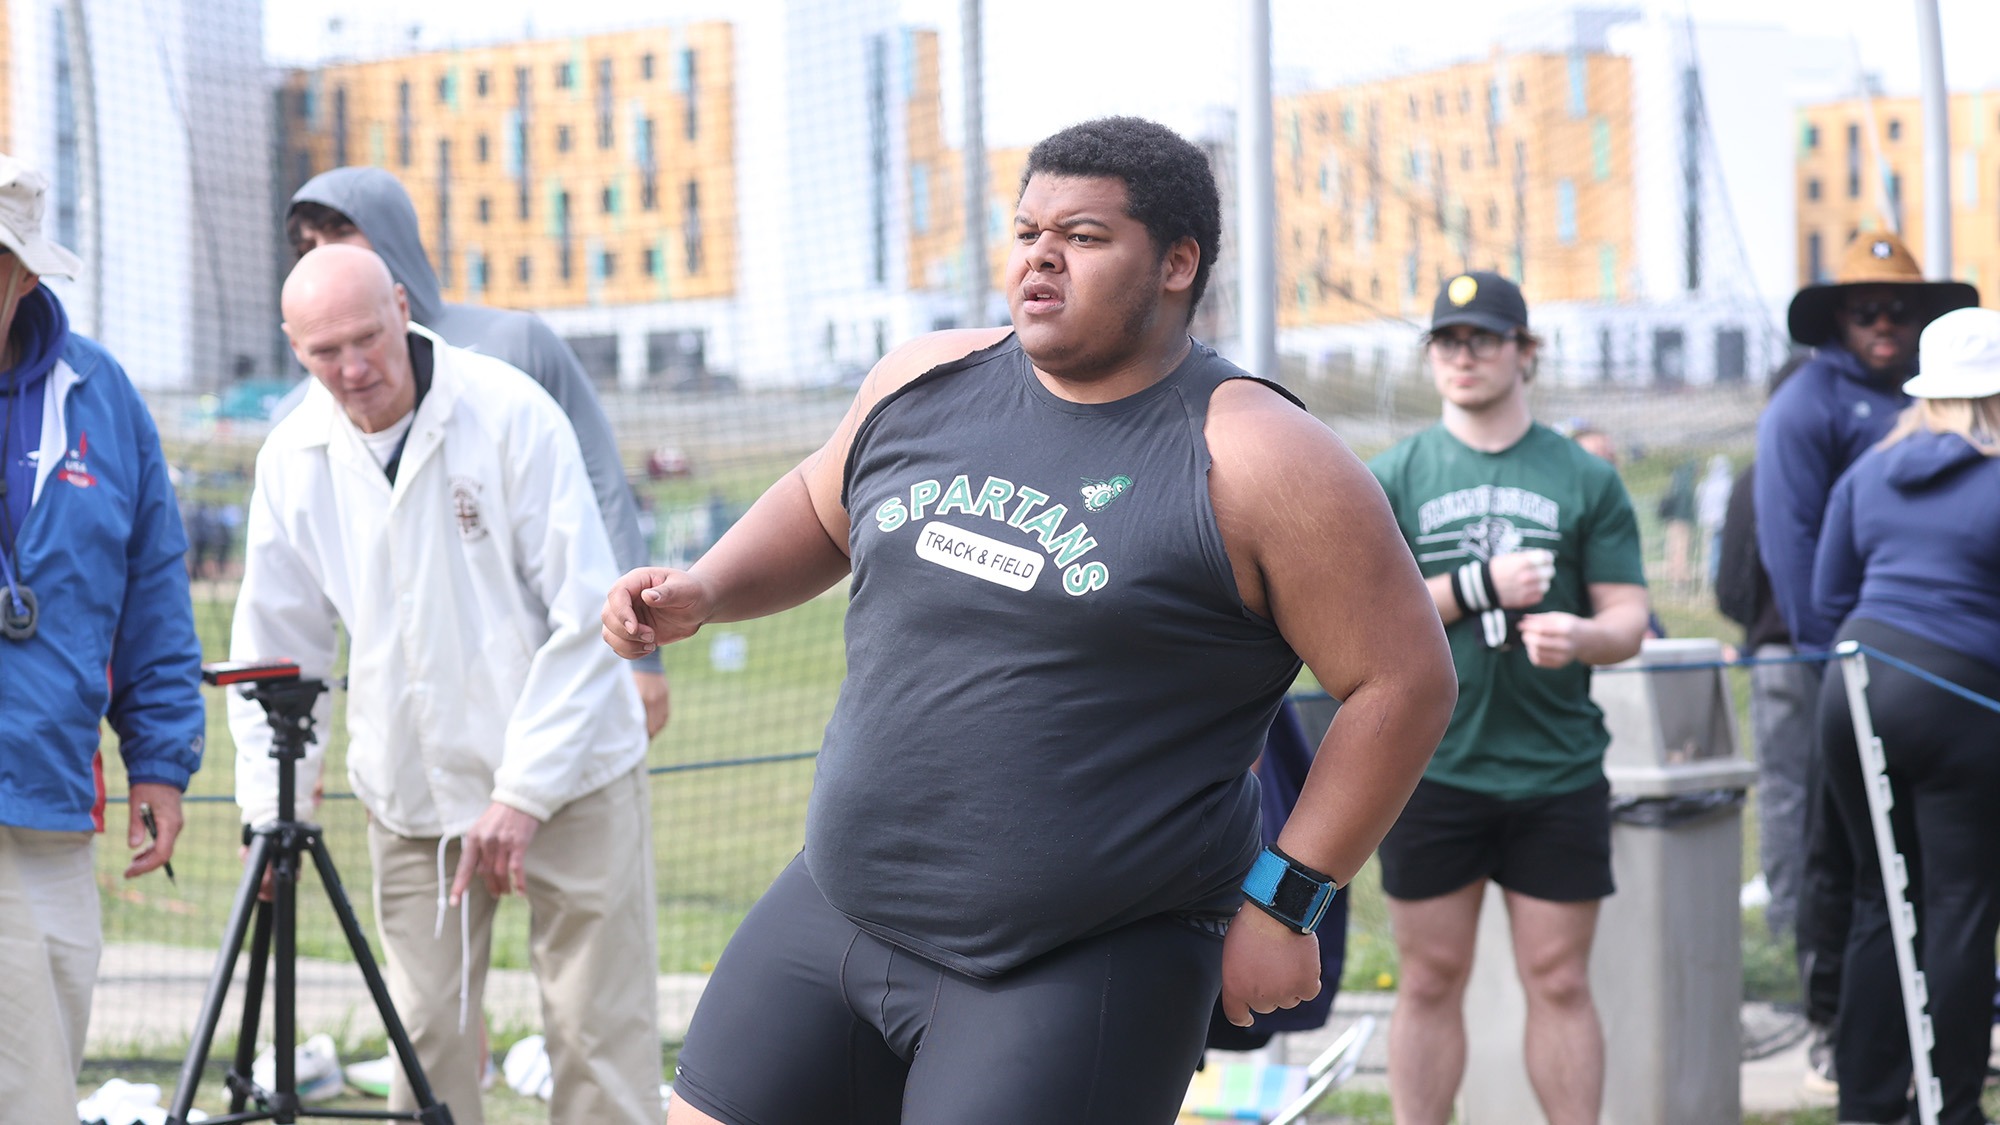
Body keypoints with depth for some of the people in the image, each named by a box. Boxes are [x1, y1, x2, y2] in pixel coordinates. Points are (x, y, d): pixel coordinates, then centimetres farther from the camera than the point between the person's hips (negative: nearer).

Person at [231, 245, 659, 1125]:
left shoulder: (510, 415, -13)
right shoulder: (292, 459, 0)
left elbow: (585, 616, -14)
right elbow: (276, 647, 9)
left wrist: (525, 790, -17)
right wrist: (270, 808, -1)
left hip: (566, 777, -3)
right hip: (412, 790, 4)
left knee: (599, 1030, -5)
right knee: (427, 1031, 2)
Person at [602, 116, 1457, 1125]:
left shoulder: (1253, 461, -11)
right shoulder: (923, 382, 7)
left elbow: (1404, 680, -9)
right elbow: (820, 508, 26)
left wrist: (1282, 904, -9)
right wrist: (702, 593, 7)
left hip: (1088, 966, -6)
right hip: (836, 910, 6)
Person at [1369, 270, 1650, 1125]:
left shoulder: (1585, 479, 6)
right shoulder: (1392, 478, 5)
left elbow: (1628, 618, 4)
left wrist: (1580, 635, -19)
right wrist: (1477, 587, -12)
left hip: (1557, 770, 0)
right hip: (1430, 764, 0)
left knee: (1559, 980, 2)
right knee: (1431, 980, 6)